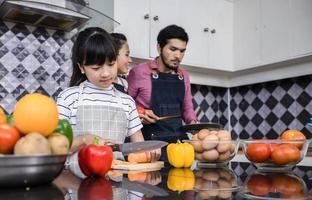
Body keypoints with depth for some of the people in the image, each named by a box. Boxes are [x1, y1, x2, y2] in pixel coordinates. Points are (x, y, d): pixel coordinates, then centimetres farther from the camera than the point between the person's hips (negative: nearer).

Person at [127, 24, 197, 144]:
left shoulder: (184, 76, 11)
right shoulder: (139, 72, -7)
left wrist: (192, 122, 3)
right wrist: (138, 115, -15)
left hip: (179, 139, 5)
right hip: (149, 140, -5)